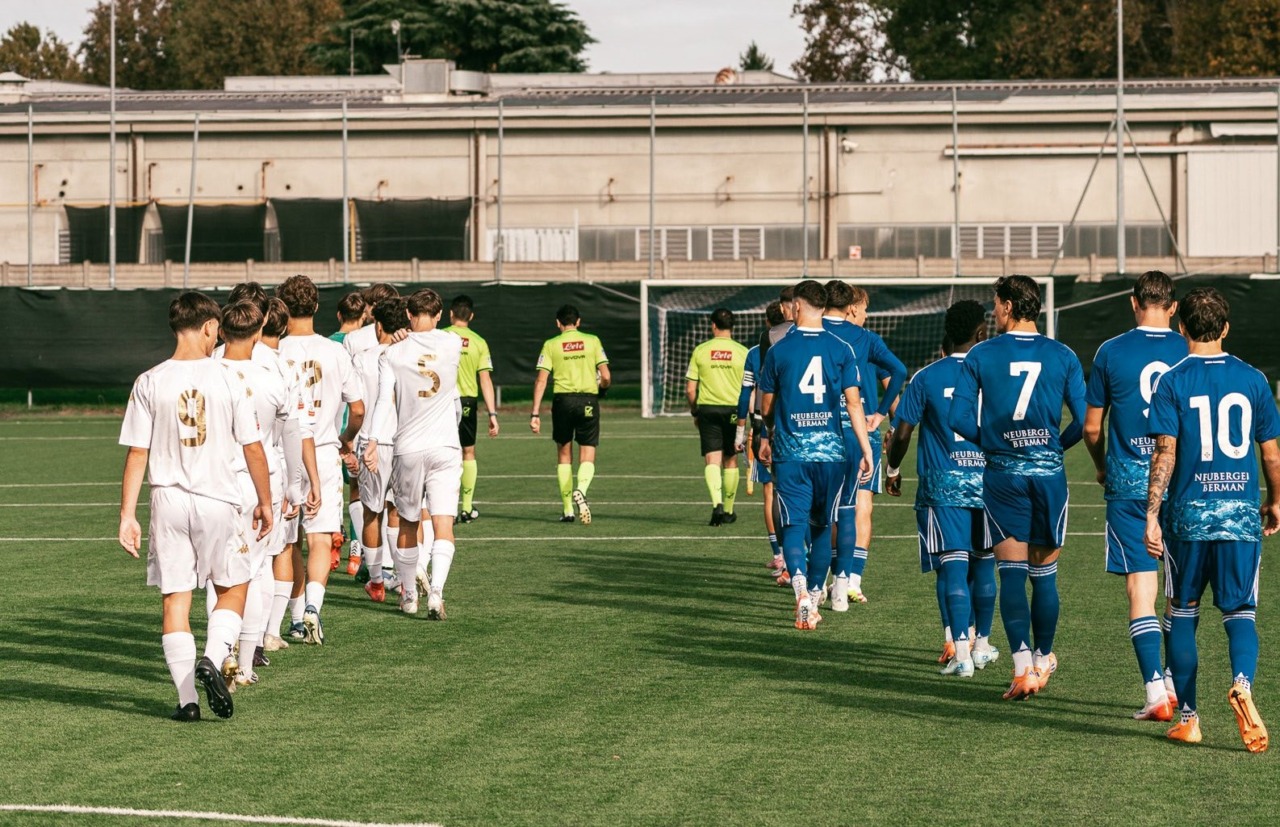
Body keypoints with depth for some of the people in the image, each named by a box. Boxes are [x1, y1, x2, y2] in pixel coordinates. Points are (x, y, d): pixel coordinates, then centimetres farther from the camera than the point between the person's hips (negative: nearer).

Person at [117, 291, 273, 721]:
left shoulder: (150, 383, -3)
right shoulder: (226, 379, -6)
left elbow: (137, 454, -2)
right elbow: (253, 448, -2)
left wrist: (128, 514, 3)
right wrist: (264, 502, 11)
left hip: (168, 501, 1)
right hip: (218, 500, -1)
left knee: (175, 600, 7)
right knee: (233, 588, 16)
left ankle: (187, 698, 5)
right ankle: (212, 659, -8)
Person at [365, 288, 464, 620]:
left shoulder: (392, 354, -4)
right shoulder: (452, 344, -2)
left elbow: (385, 401, -12)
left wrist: (374, 442, -15)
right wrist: (409, 337, 23)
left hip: (407, 449, 1)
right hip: (445, 449, -1)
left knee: (407, 524, 15)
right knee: (443, 524, -5)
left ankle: (409, 594, 26)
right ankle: (436, 590, -23)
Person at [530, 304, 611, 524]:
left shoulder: (551, 345, 2)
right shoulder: (592, 341, 3)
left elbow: (540, 380, -3)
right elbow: (605, 377, -1)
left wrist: (535, 413, -2)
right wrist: (601, 388, 22)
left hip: (563, 400, 0)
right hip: (588, 401, 0)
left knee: (564, 454, 14)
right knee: (587, 456, 3)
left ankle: (568, 510, 15)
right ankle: (581, 490, -29)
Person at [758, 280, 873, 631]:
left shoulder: (779, 351, -1)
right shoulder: (841, 349, 0)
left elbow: (767, 405, 9)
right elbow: (853, 402, -4)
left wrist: (766, 438, 28)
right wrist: (866, 451, 0)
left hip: (790, 453, -1)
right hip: (830, 452, 2)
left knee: (794, 524, -2)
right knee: (823, 526, 14)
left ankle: (799, 583, -27)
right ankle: (814, 596, 19)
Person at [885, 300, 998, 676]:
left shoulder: (927, 377, -3)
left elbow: (902, 433, -3)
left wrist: (893, 470, 15)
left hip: (942, 486, -2)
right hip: (988, 482, 2)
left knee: (953, 567, -6)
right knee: (984, 565, 16)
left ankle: (961, 652, -15)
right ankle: (982, 644, 27)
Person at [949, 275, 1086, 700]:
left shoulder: (981, 355, -2)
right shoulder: (1062, 356, 0)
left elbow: (959, 417, -6)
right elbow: (1083, 420, -3)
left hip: (1003, 474, -1)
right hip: (1048, 471, 1)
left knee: (1012, 573, 0)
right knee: (1044, 573, 11)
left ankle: (1022, 666, -11)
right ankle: (1043, 660, 24)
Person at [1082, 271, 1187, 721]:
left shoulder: (1111, 353, -1)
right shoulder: (1190, 354, 1)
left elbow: (1091, 426, 6)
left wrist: (1102, 465, 25)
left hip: (1129, 482, -2)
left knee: (1140, 586, -3)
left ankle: (1156, 692, -11)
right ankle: (1176, 683, 18)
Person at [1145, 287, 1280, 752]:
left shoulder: (1173, 382, -4)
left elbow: (1165, 454, -10)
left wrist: (1151, 516, -8)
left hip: (1189, 513, -1)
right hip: (1242, 515, 1)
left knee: (1183, 613, 12)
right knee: (1240, 611, 5)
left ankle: (1187, 718, 15)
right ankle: (1242, 683, -24)